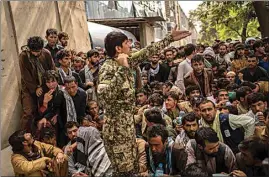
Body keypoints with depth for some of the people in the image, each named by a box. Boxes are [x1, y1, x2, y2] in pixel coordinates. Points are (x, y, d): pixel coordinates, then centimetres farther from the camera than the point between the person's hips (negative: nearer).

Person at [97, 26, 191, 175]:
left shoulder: (125, 61, 4)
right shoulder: (108, 68, -21)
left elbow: (146, 53, 14)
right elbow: (104, 97, -38)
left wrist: (170, 38, 18)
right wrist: (122, 69, -35)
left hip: (128, 123, 9)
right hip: (117, 126, -9)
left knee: (131, 167, 19)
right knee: (123, 170, 3)